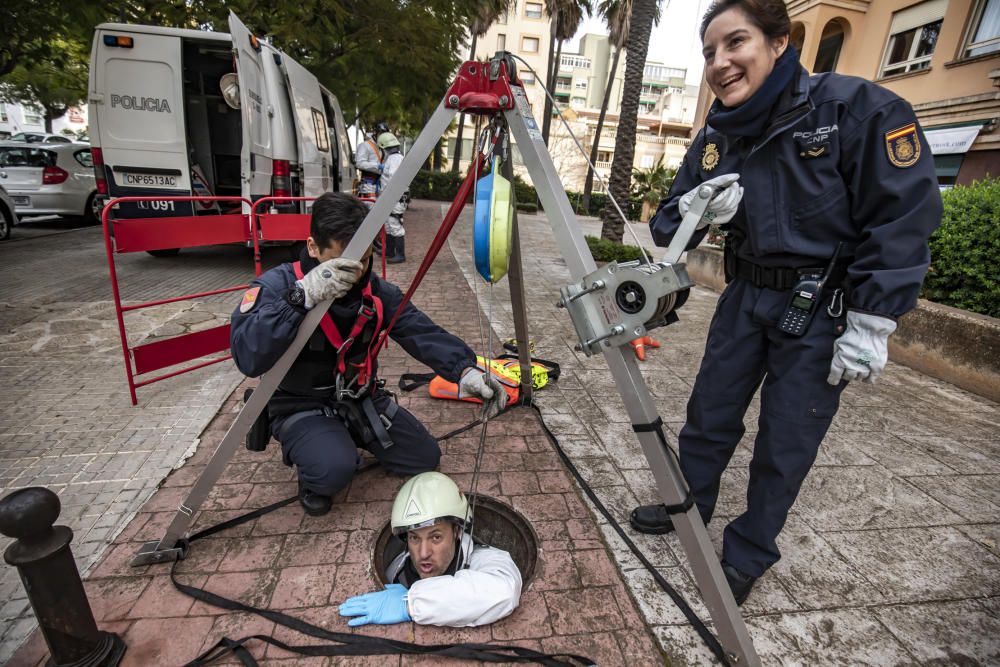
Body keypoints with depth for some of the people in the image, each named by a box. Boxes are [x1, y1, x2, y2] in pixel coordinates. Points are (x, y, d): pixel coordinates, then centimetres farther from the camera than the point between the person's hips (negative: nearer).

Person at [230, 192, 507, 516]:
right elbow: (248, 358, -33)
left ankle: (353, 436, 22)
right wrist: (302, 296, -44)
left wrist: (465, 369, -37)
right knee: (335, 468, -32)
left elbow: (424, 334, -19)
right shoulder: (276, 285, -18)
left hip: (362, 399, 5)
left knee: (425, 458, -1)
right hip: (302, 406, -4)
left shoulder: (377, 291, -7)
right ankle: (309, 470, 6)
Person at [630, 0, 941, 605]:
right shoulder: (717, 136, 3)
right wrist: (693, 209, -18)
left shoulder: (858, 107, -12)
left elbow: (902, 221, -13)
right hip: (746, 294, 5)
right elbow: (667, 226, 4)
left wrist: (870, 325, -16)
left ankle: (748, 555, 26)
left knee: (786, 443, 4)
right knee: (709, 413, 12)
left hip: (823, 309, -4)